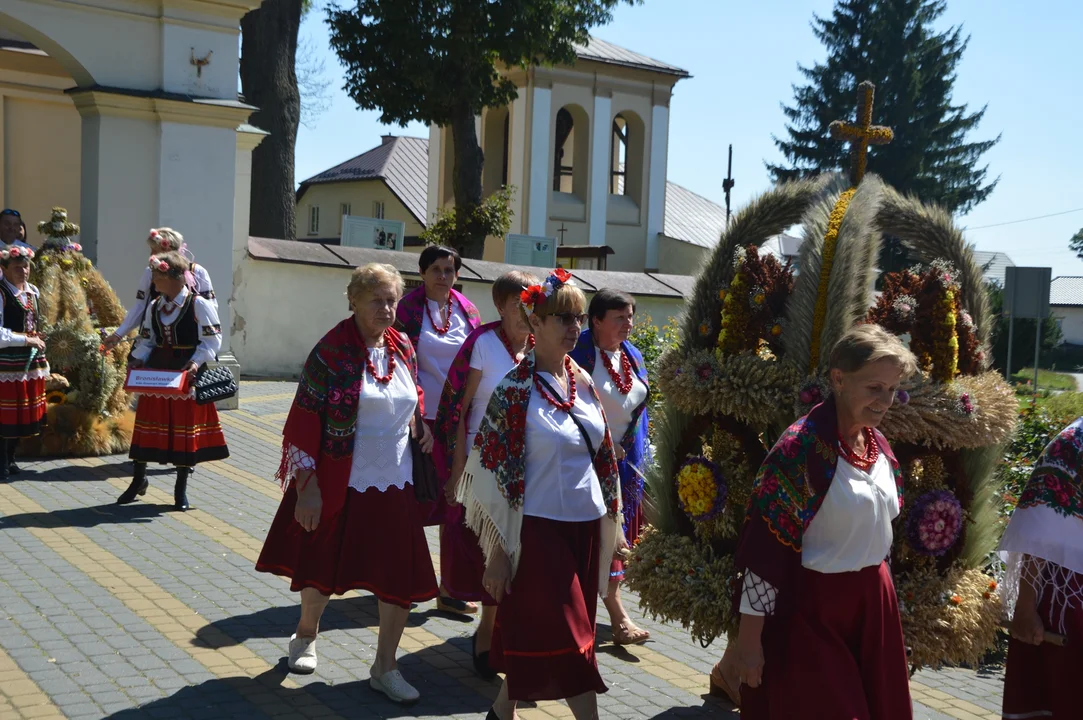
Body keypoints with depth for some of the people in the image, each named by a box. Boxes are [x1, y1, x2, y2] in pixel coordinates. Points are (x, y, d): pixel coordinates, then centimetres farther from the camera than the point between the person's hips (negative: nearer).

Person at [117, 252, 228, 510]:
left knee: (185, 427, 3)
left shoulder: (198, 304, -10)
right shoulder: (153, 307, 7)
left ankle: (181, 489, 15)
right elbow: (146, 340, 15)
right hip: (156, 373, 5)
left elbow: (212, 339, -9)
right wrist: (138, 359, -3)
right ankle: (139, 479, 26)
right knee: (149, 423, 10)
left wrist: (196, 362, -21)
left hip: (186, 375, -5)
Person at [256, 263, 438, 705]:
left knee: (402, 577, 3)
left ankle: (385, 667, 19)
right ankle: (306, 635, 44)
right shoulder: (333, 350, -14)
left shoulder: (403, 348, 3)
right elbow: (304, 420, -15)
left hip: (395, 486, 5)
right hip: (340, 486, -4)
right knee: (324, 568, 15)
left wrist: (420, 422, 3)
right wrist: (307, 486, -17)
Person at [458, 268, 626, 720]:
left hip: (586, 526, 6)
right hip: (539, 528, -6)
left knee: (532, 634, 15)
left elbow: (604, 457, 14)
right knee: (569, 636, -3)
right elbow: (494, 474, -10)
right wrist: (498, 552, -11)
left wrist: (612, 523, 14)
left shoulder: (584, 382, 6)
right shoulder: (515, 389, -11)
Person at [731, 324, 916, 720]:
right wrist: (749, 637, -19)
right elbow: (765, 546, -20)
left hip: (873, 604, 8)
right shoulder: (802, 445, -19)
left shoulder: (878, 445, 5)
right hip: (811, 612, -7)